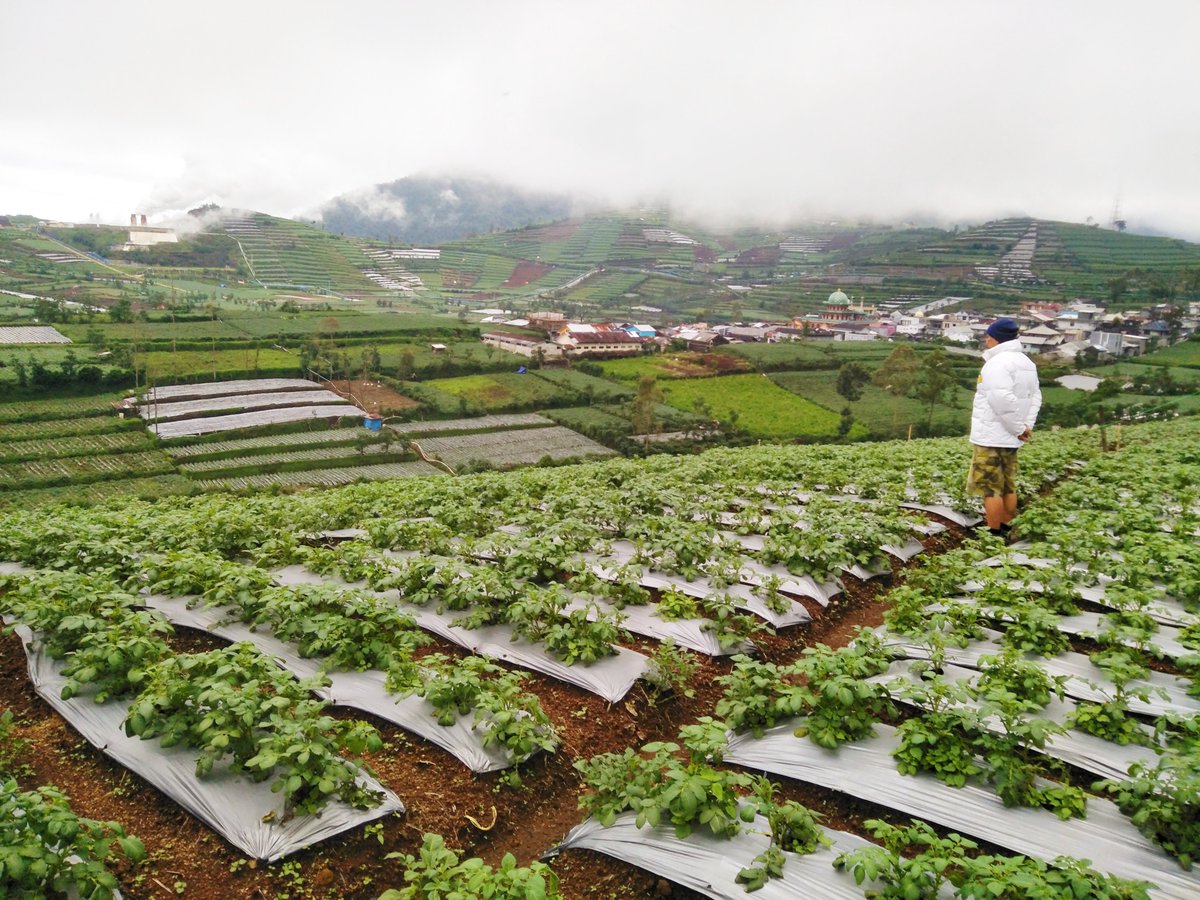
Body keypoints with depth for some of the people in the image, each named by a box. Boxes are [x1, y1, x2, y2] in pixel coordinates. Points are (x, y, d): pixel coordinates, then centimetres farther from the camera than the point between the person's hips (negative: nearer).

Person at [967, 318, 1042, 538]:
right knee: (1008, 486, 15)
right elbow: (1035, 396, 13)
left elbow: (1003, 400, -27)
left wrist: (1018, 428, -17)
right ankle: (1005, 529, 24)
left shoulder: (998, 362, -17)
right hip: (1009, 438, 9)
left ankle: (994, 534, 1)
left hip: (991, 437, -9)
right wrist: (1027, 426, 4)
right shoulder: (1026, 362, 13)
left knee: (991, 488, -3)